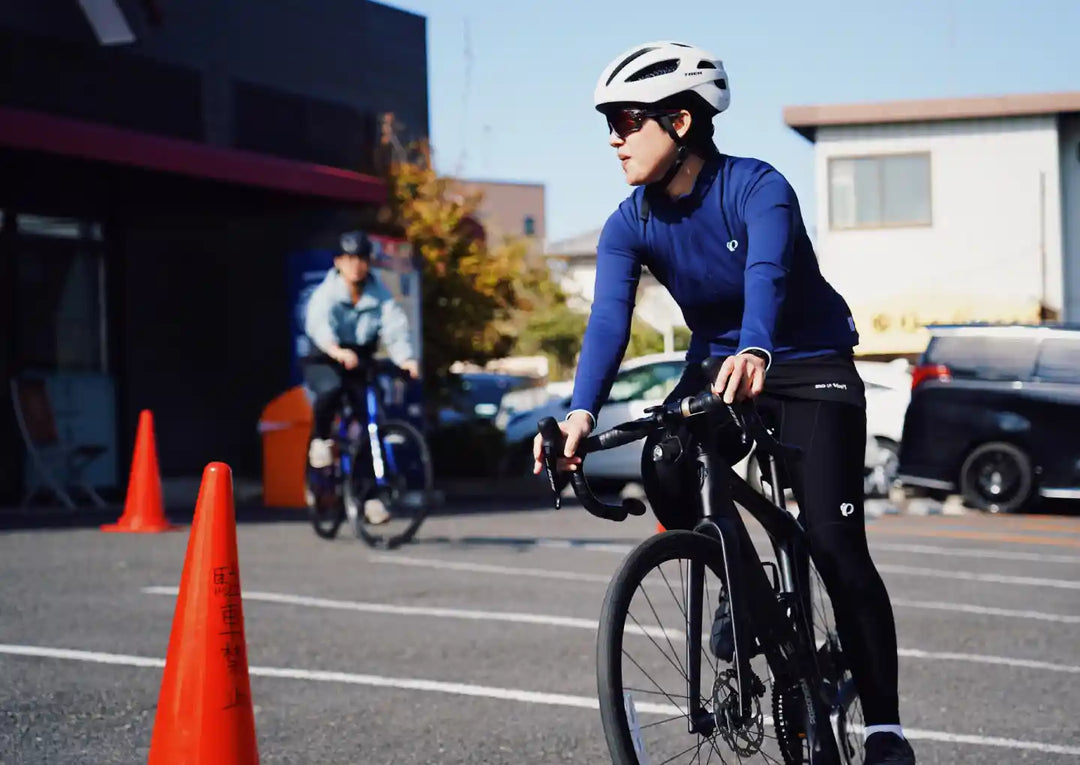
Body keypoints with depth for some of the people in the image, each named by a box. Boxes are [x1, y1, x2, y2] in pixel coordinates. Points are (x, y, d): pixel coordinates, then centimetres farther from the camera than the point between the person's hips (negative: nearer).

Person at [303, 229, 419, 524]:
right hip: (324, 362, -3)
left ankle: (371, 494, 0)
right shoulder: (325, 294, -15)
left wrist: (406, 358, -41)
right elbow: (318, 325, -35)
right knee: (331, 388, -37)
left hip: (361, 364, 3)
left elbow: (395, 326, -20)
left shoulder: (379, 295, -6)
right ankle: (320, 440, -10)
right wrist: (338, 352, -56)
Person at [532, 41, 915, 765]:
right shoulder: (630, 225, -9)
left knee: (836, 544, -17)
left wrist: (754, 353, -64)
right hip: (717, 369, 4)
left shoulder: (757, 188, -23)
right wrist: (581, 414, -41)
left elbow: (766, 276, -42)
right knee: (663, 469, -28)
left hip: (809, 369, -4)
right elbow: (609, 319, -23)